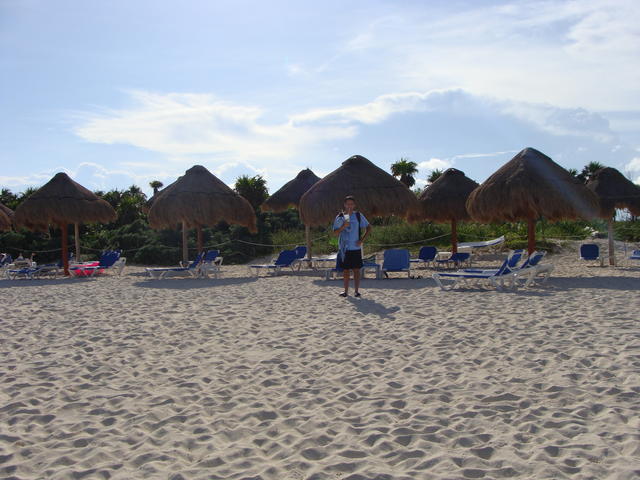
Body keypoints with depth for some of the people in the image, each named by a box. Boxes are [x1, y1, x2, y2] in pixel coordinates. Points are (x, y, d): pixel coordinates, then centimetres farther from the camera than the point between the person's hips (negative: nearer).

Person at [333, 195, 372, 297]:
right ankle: (346, 291, 11)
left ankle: (356, 290, 6)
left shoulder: (358, 215, 3)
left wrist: (362, 240, -3)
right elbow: (335, 232, 0)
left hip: (356, 248, -1)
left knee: (356, 269, 1)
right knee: (345, 270, 5)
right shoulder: (339, 217, 4)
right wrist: (343, 226, -19)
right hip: (344, 248, 1)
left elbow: (368, 228, 7)